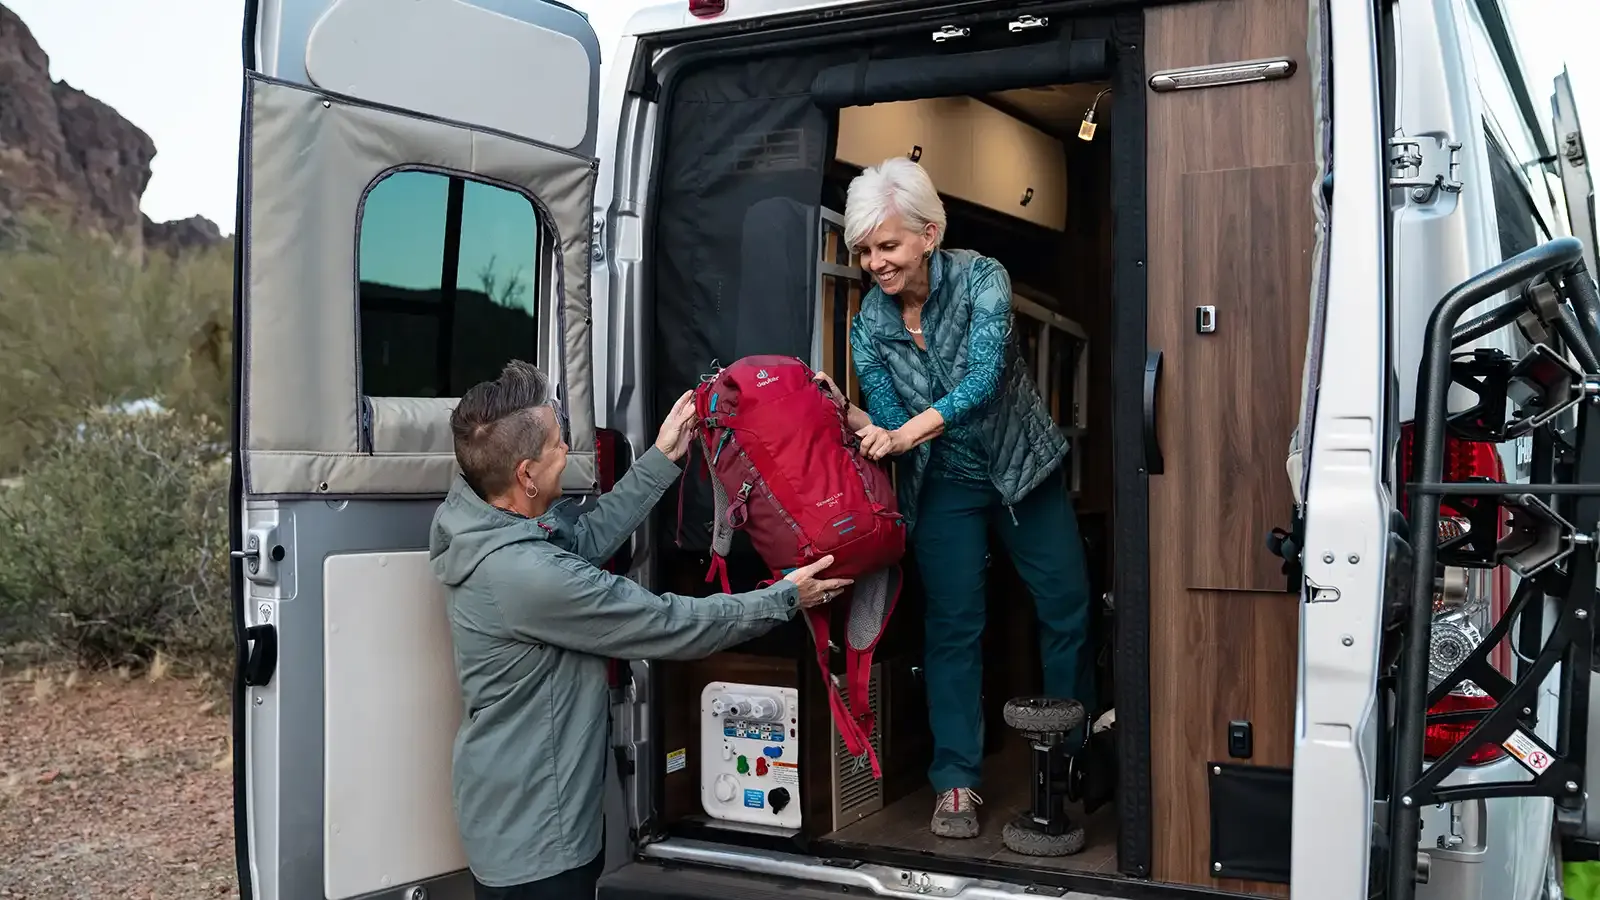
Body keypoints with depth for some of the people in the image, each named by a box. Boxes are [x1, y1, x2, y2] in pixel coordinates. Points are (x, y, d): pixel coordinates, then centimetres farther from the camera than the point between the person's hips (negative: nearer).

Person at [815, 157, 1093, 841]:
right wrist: (848, 415, -32)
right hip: (945, 484, 1)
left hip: (1023, 466, -1)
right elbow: (890, 428, -11)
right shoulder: (868, 326, -9)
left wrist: (907, 432, -42)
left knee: (1067, 606, 5)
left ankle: (1077, 755, 23)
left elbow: (983, 378, -31)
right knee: (953, 624, -1)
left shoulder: (981, 278, -18)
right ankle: (955, 780, 8)